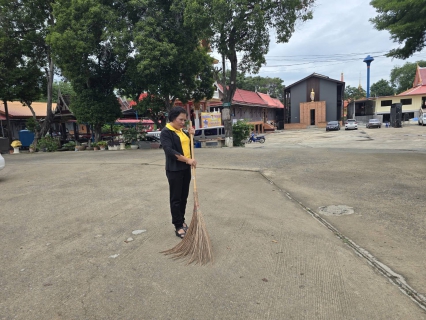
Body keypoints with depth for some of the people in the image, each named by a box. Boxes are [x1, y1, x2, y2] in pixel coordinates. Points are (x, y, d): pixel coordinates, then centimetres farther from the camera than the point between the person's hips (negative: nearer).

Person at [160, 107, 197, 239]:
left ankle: (182, 221, 27)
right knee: (176, 198, 0)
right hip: (174, 170, -8)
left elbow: (187, 146, 21)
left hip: (186, 168, 8)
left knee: (184, 196, 14)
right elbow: (169, 151, -23)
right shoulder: (166, 132, -12)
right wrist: (187, 160, -26)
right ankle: (178, 226, 8)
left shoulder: (182, 131, 12)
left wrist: (191, 135, 5)